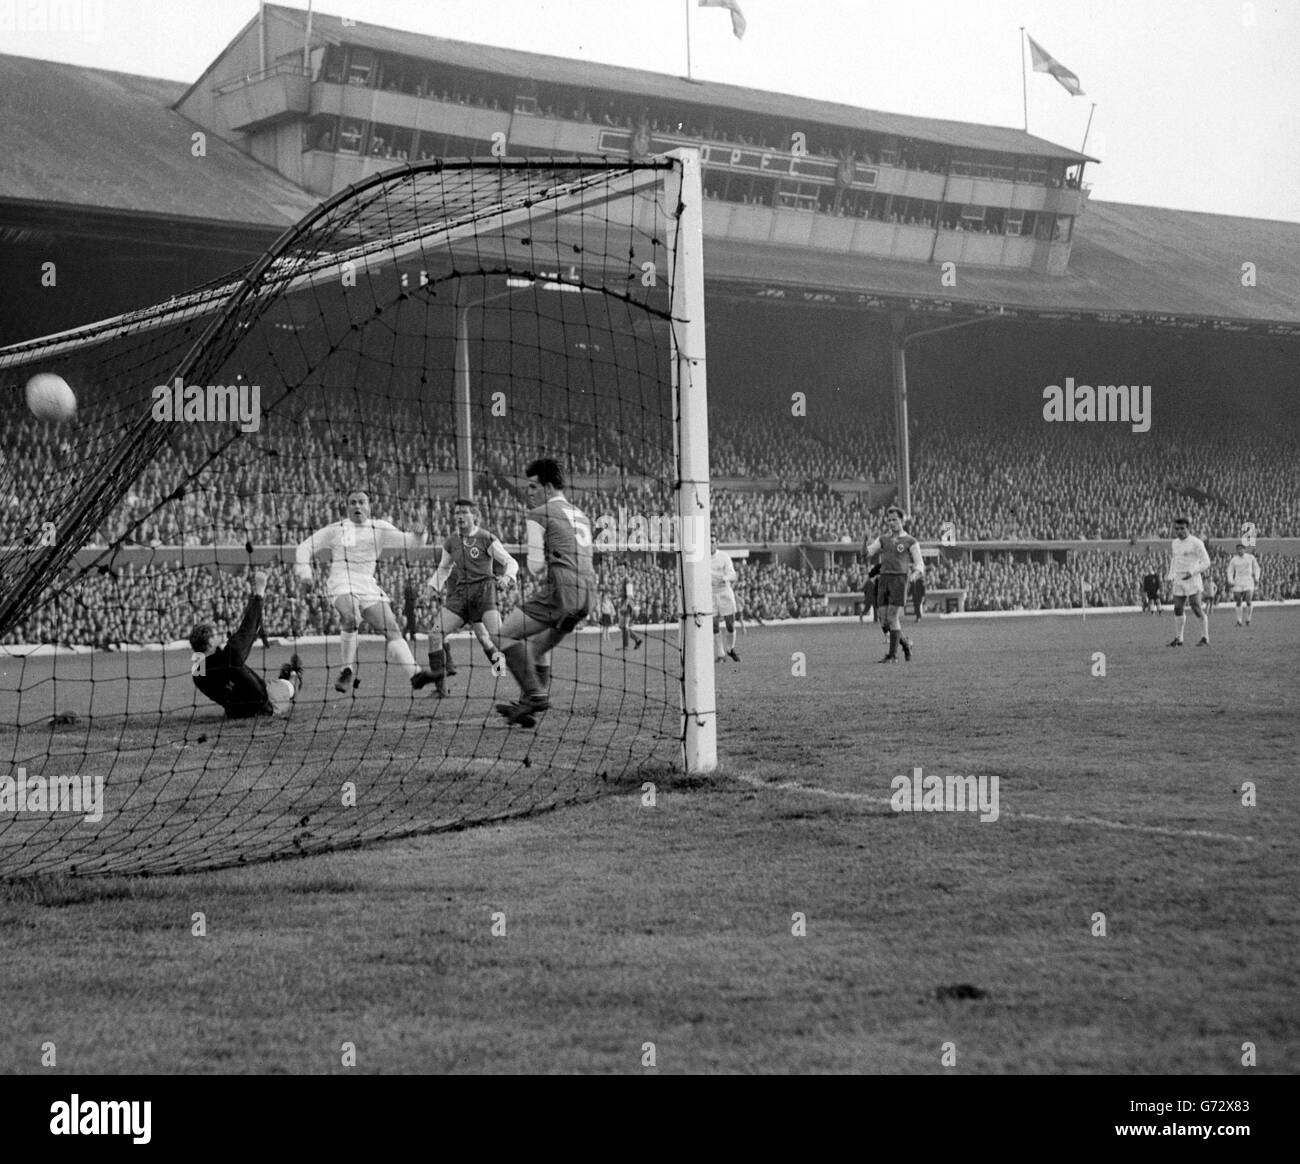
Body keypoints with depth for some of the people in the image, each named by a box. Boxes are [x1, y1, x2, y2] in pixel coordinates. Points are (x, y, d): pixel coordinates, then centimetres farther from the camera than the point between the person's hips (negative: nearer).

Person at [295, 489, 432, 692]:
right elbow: (305, 548, 13)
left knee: (392, 629, -11)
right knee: (351, 618, -33)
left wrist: (418, 536, -18)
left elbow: (405, 541, 5)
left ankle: (414, 675, -20)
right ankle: (348, 672, -24)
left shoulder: (380, 529, 15)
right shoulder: (336, 530, 10)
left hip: (369, 587, 3)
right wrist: (304, 573, -1)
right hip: (341, 585, -3)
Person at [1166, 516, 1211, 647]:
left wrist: (1192, 572, -20)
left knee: (1196, 609, -10)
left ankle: (1205, 638, -4)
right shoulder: (1175, 543, 12)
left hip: (1192, 581, -6)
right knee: (1178, 609, 5)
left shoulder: (1196, 543, -8)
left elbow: (1206, 563, -9)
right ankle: (1178, 639, 12)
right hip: (1178, 582, 6)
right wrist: (1171, 575, 15)